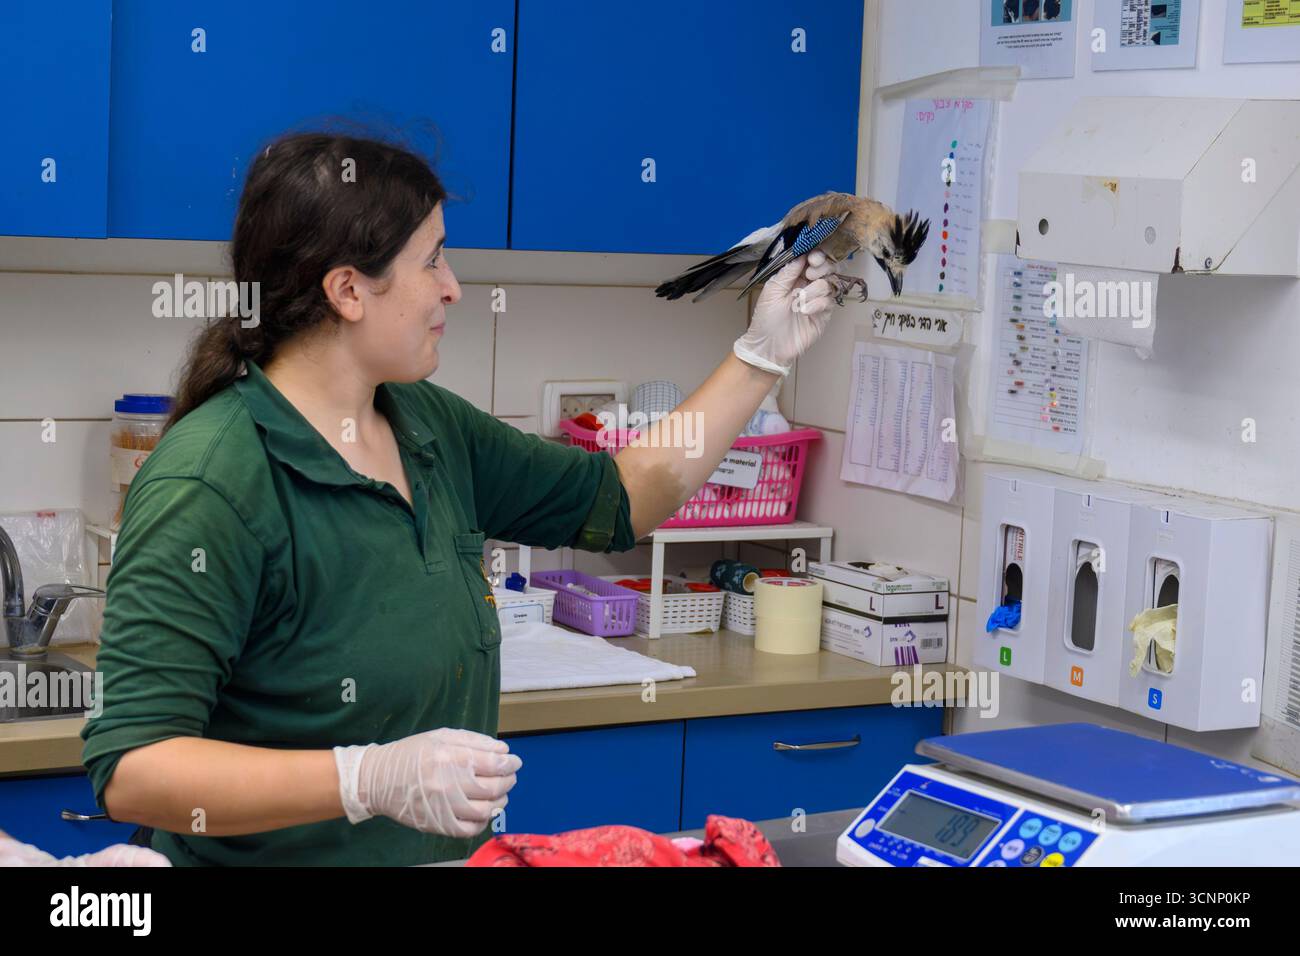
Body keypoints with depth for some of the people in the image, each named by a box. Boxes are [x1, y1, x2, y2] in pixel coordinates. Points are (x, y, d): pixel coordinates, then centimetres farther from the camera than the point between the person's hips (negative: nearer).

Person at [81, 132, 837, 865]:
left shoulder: (433, 426, 3)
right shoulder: (212, 483, -21)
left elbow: (621, 502, 15)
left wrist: (764, 354, 10)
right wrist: (370, 779, -35)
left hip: (449, 852, 7)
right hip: (280, 856, -7)